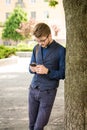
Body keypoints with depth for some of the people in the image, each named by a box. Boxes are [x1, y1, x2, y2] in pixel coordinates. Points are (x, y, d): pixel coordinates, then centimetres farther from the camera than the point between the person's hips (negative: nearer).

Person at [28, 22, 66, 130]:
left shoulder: (61, 51, -9)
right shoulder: (36, 48, 7)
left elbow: (63, 74, -7)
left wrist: (47, 71, -22)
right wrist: (32, 69, -9)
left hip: (48, 92, -5)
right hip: (33, 89, 5)